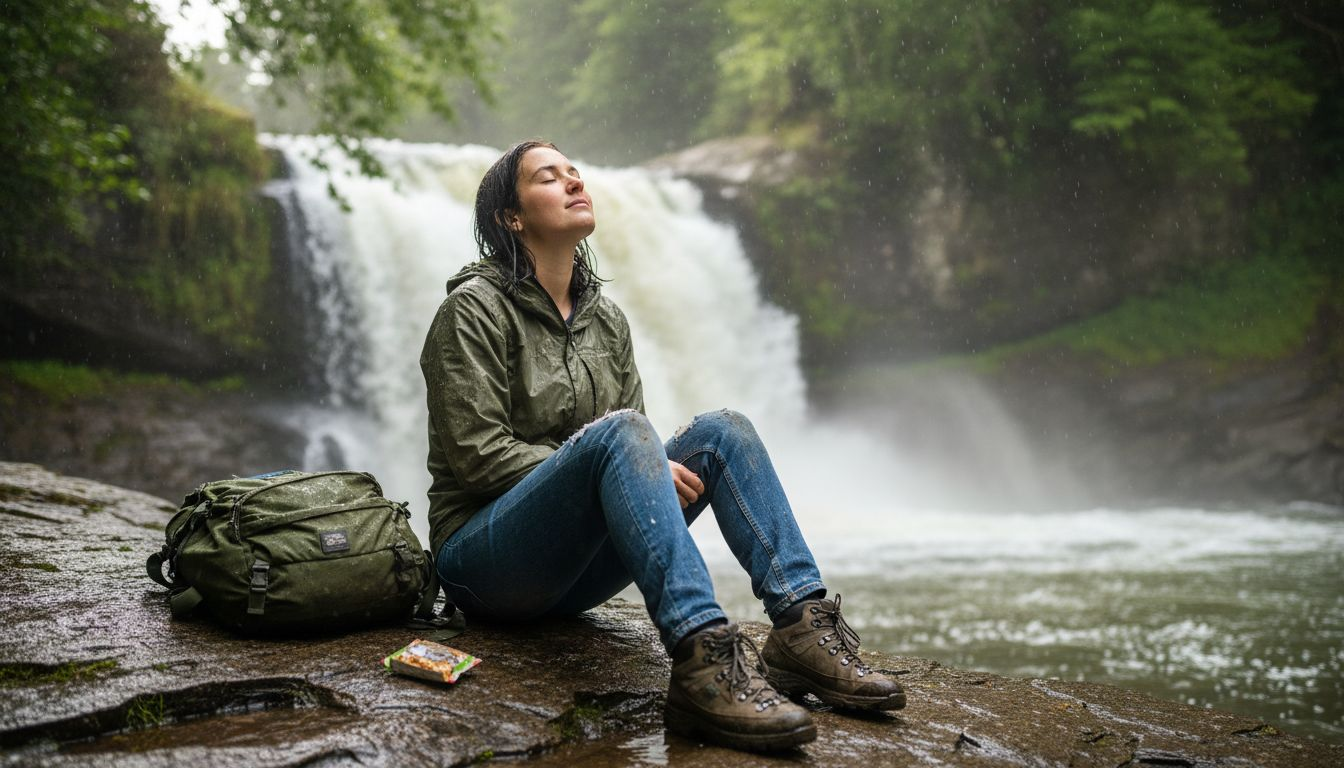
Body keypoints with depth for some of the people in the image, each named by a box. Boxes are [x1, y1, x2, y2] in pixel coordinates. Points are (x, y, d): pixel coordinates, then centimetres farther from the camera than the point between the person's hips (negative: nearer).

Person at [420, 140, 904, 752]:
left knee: (721, 429, -10)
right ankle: (702, 661, -48)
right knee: (617, 431, -33)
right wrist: (586, 460, -20)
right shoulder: (476, 308, -6)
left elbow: (637, 441, 13)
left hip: (576, 568, 7)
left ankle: (803, 627, -23)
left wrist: (655, 470, -11)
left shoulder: (603, 317, 15)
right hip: (485, 556, -7)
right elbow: (477, 455, -14)